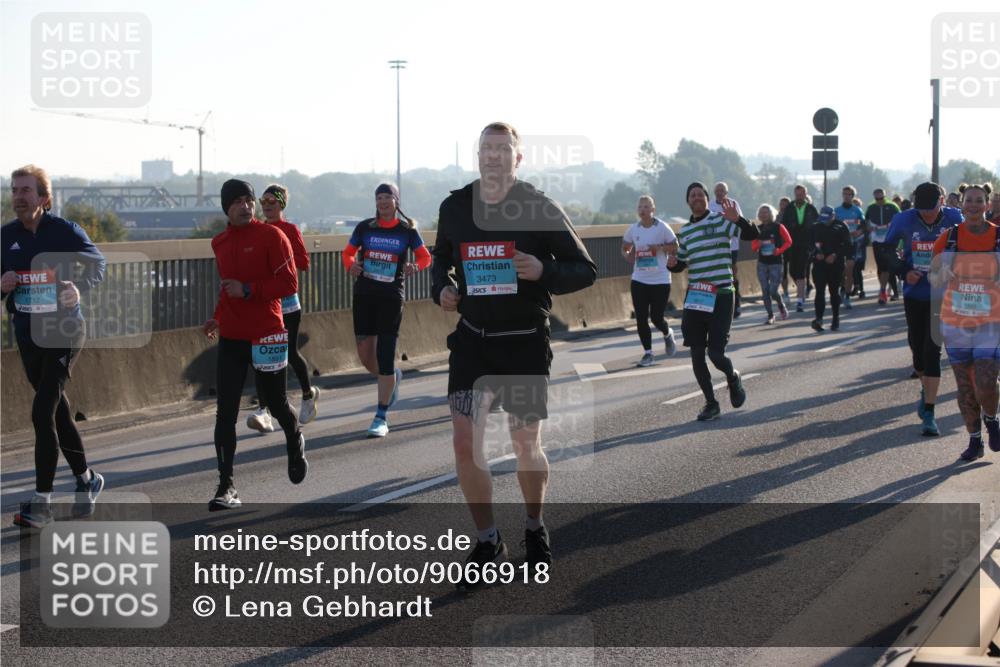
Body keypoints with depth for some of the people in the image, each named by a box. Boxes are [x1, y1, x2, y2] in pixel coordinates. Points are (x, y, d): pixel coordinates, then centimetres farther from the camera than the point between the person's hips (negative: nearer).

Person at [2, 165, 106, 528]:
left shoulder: (65, 231, -10)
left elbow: (97, 262, 1)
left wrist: (79, 287, -18)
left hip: (63, 332, -5)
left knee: (42, 412, -14)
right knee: (57, 411, 16)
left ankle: (42, 501, -9)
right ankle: (86, 479, 35)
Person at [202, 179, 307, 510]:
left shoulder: (271, 235, -7)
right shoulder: (220, 243, 11)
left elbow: (289, 284, -12)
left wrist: (247, 290, -20)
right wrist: (218, 317, 14)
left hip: (266, 335, -4)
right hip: (231, 338, 4)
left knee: (276, 404, 11)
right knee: (225, 413, -4)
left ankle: (295, 442, 45)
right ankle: (227, 487, -2)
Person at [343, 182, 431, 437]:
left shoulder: (407, 230, 0)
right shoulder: (365, 227, 3)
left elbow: (424, 256, 7)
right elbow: (348, 252, 12)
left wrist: (415, 267, -14)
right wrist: (351, 265, -10)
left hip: (391, 297, -3)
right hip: (364, 294, 3)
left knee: (385, 357, -6)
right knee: (365, 357, 5)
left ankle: (381, 418, 2)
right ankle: (392, 377, 40)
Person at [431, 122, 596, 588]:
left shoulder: (540, 210, -9)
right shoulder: (455, 207, 0)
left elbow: (585, 270, -5)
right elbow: (442, 258, 19)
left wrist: (543, 272, -23)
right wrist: (442, 288, -3)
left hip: (526, 343, -2)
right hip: (472, 339, 2)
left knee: (525, 445, 8)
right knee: (464, 441, -7)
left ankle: (535, 529, 33)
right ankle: (487, 541, 10)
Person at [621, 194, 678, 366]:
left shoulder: (662, 227, -8)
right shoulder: (633, 229, 3)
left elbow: (675, 247, -4)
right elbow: (625, 248, 17)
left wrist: (659, 247, -21)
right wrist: (628, 256, -6)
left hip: (660, 280, -3)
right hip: (639, 280, 3)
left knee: (656, 317, -2)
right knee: (641, 318, -1)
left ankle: (668, 334, 33)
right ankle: (647, 352, 13)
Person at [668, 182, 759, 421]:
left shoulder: (721, 220, -4)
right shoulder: (684, 231, 12)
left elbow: (753, 235, -14)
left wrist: (738, 219, -32)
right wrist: (673, 265, -1)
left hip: (721, 296, -5)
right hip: (694, 296, 5)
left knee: (715, 353, -9)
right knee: (697, 354, 2)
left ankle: (733, 378, 25)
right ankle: (710, 403, 17)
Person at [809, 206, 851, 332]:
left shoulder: (841, 227, -3)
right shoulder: (816, 227, 5)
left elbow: (848, 245, -4)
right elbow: (809, 244, 11)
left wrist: (835, 255, -15)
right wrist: (816, 253, -8)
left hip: (836, 264, -1)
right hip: (819, 264, 1)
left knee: (834, 291, 10)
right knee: (820, 291, -10)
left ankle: (835, 319, 22)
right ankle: (819, 318, -18)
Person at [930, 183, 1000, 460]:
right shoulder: (948, 238, -1)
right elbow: (934, 280, 3)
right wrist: (942, 275, -19)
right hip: (955, 323, 2)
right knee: (965, 387, 8)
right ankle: (974, 440, 24)